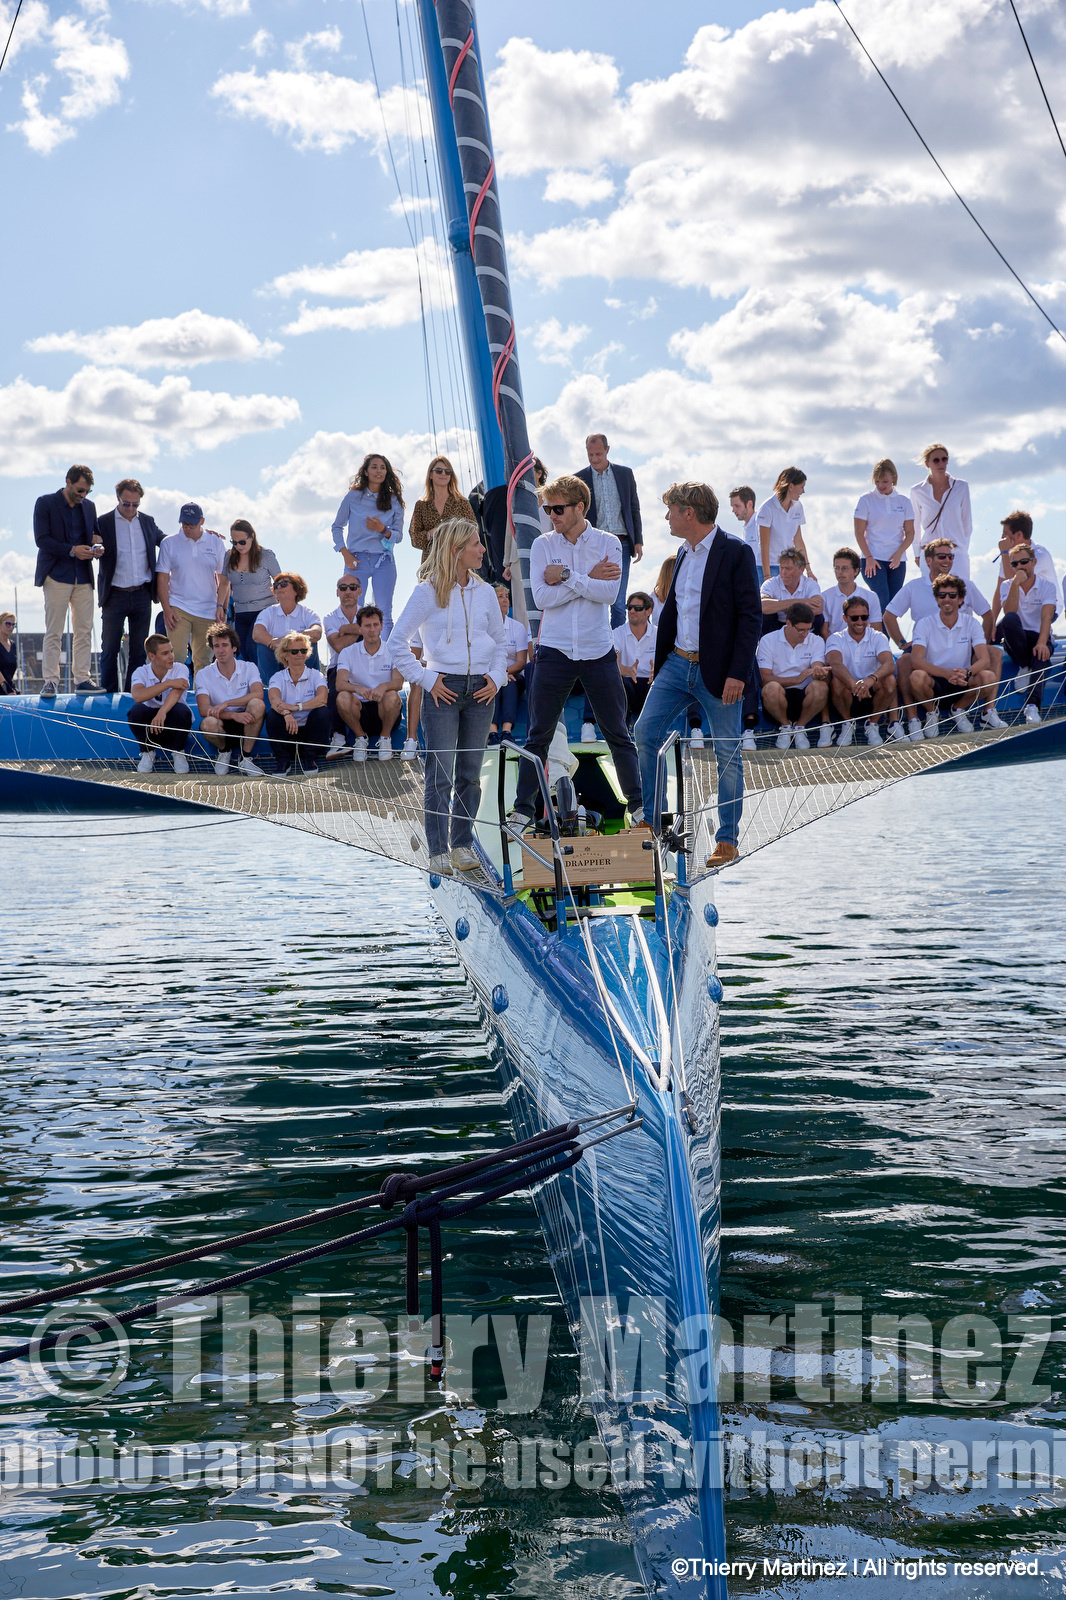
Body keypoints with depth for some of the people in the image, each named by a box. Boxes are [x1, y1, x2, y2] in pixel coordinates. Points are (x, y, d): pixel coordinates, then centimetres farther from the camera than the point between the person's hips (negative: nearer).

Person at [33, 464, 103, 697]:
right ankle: (50, 681, -2)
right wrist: (71, 550, -19)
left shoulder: (89, 506, 14)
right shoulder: (45, 503, -2)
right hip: (57, 575, -5)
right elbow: (41, 539, -9)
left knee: (84, 631, 2)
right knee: (54, 632, -4)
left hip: (83, 577, 5)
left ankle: (83, 680, 6)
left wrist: (97, 546, -4)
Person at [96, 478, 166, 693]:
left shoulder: (148, 521, 10)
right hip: (115, 595, -3)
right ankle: (108, 694, 7)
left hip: (142, 595, 3)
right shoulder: (103, 522, -1)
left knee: (139, 649, 6)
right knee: (110, 649, 0)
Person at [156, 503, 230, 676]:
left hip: (208, 610, 1)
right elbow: (162, 579, 3)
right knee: (176, 656, -13)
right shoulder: (169, 543, 4)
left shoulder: (216, 543, 7)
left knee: (203, 660, 3)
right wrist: (166, 610, -6)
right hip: (178, 608, -1)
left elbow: (223, 579, 10)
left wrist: (221, 606, -3)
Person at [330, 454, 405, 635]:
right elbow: (337, 527, 11)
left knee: (384, 614, -2)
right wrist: (345, 553, -2)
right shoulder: (353, 496, 5)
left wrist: (383, 530, -14)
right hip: (357, 560, -1)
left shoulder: (394, 501, 7)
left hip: (384, 560, 1)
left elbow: (398, 535, 8)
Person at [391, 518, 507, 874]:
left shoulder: (484, 592, 10)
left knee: (470, 773, 7)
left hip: (480, 690, 4)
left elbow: (500, 641, 19)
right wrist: (425, 679, -8)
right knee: (440, 774, -5)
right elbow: (397, 641, -4)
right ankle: (438, 851, -1)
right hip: (443, 690, -4)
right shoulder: (427, 591, -4)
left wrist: (496, 678, 5)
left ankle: (463, 845, 15)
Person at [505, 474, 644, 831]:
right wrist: (588, 578, -11)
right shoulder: (543, 545, 2)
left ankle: (638, 804, 17)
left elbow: (609, 593, -13)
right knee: (538, 735, 3)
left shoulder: (608, 543, 1)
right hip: (555, 651, 0)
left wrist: (566, 576, -15)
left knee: (618, 734, 6)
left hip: (599, 651, 0)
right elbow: (542, 598, -10)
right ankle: (523, 809, 11)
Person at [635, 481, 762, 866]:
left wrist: (737, 673, -19)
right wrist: (659, 662, 18)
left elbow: (751, 616, -14)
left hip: (718, 671, -7)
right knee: (645, 732, 2)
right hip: (678, 662, 7)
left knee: (728, 754, 1)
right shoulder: (684, 553, 13)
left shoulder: (735, 553, -11)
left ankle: (728, 840, 9)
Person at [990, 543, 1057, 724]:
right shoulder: (1006, 585, 4)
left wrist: (1042, 643, -33)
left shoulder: (1047, 586, 0)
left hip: (1038, 637, -1)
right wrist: (1015, 583, -24)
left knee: (1042, 655, -37)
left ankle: (1032, 705, -52)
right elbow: (1009, 612, -15)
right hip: (1015, 639, 1)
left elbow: (1046, 617, -16)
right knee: (1011, 620, -33)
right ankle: (1024, 667, -20)